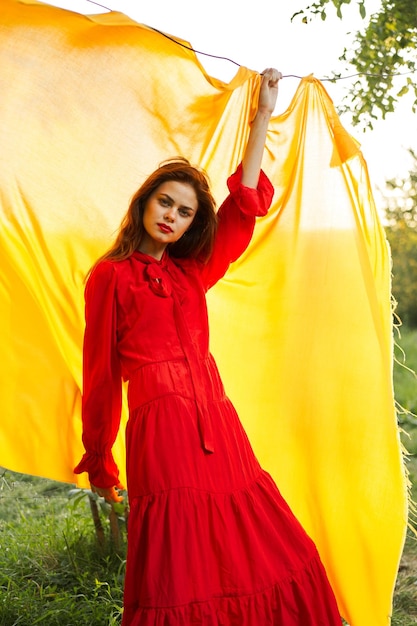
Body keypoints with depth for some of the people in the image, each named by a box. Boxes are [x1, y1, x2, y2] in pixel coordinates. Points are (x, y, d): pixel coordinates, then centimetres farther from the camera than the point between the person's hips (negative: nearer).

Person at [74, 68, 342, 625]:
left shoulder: (190, 273, 18)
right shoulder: (112, 275, 4)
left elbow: (247, 202, 15)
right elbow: (100, 371, 4)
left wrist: (263, 114, 12)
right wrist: (98, 461, 6)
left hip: (217, 427, 6)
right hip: (160, 428, -6)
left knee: (277, 558, 4)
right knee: (182, 575, -6)